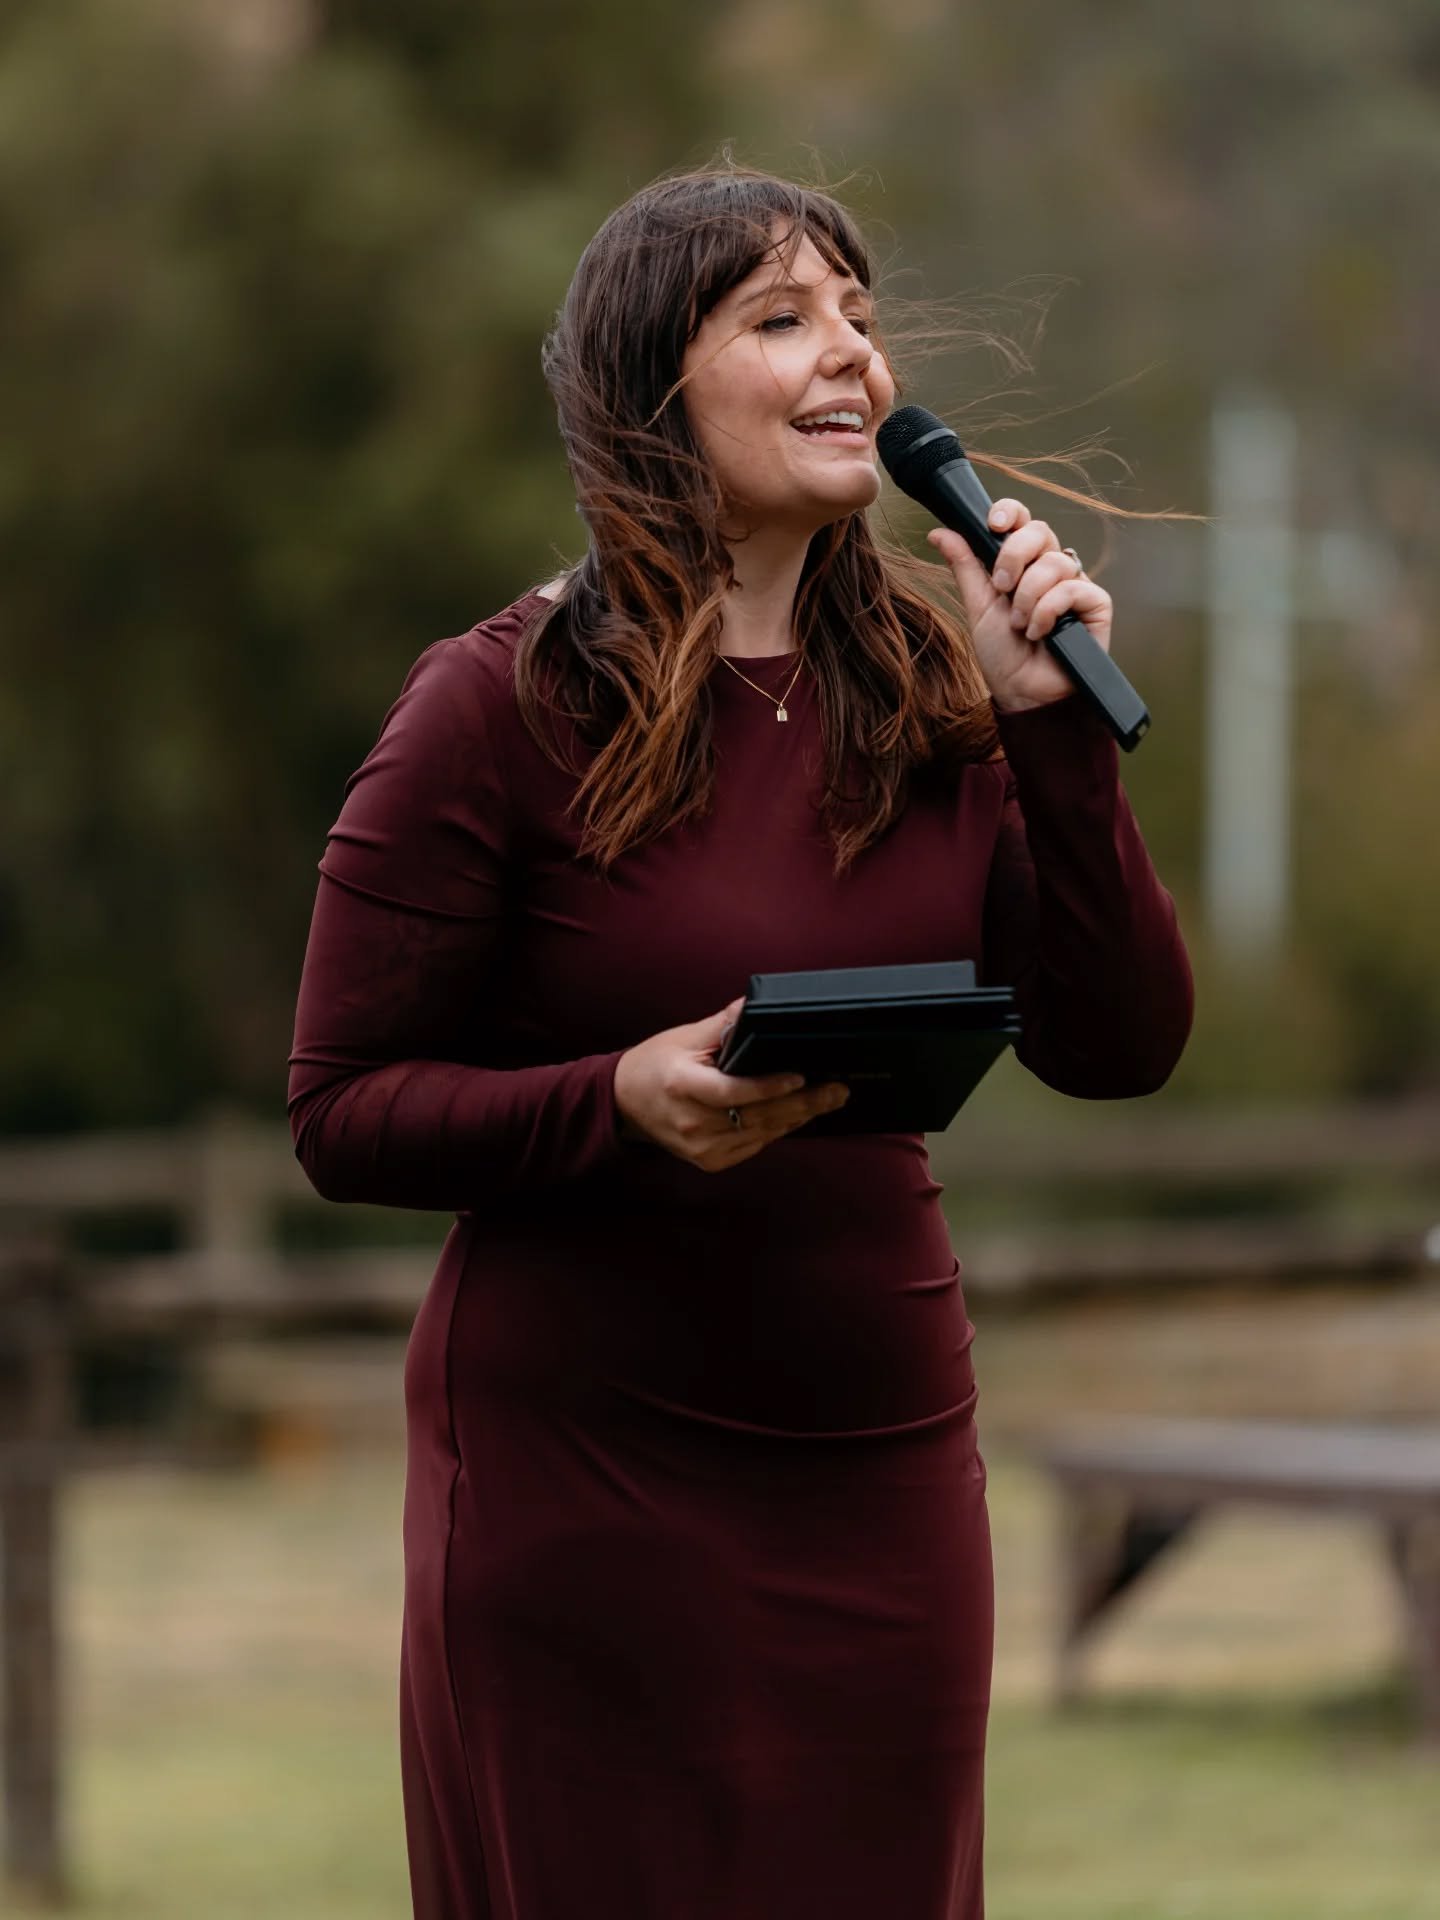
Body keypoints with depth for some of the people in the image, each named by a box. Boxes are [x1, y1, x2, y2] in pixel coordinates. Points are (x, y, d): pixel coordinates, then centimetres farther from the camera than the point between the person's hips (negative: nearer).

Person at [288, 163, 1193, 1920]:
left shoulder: (933, 697, 6)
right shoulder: (504, 710, -8)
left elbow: (1118, 1050, 1)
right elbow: (342, 1113, -7)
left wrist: (1053, 733, -9)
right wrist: (623, 1102, -23)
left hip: (881, 1474, 4)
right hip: (580, 1465, -4)